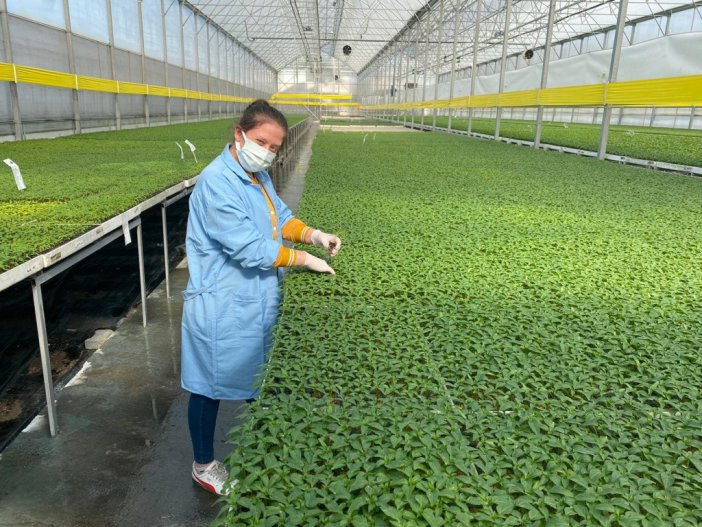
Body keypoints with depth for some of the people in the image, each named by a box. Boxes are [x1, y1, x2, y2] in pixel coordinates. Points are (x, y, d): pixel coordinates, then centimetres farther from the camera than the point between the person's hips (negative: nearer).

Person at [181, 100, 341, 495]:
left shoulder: (259, 176, 6)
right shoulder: (217, 181, -23)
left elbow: (281, 216, 13)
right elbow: (251, 248, -27)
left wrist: (313, 234, -6)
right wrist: (305, 260, -19)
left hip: (258, 300, 9)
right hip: (222, 307, -9)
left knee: (258, 377, 22)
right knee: (211, 386, 11)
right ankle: (204, 465, 31)